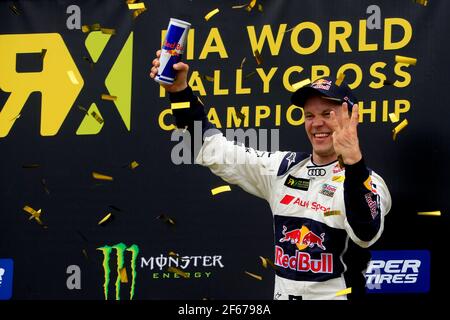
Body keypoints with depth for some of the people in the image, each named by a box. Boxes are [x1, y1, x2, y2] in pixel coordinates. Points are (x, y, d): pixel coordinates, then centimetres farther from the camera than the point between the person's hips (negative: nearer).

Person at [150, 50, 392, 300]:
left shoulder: (364, 181, -11)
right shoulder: (284, 168, 6)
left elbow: (365, 234, -31)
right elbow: (213, 149, 8)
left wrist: (353, 162, -45)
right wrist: (179, 90, -5)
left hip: (337, 295, -5)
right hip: (282, 294, 5)